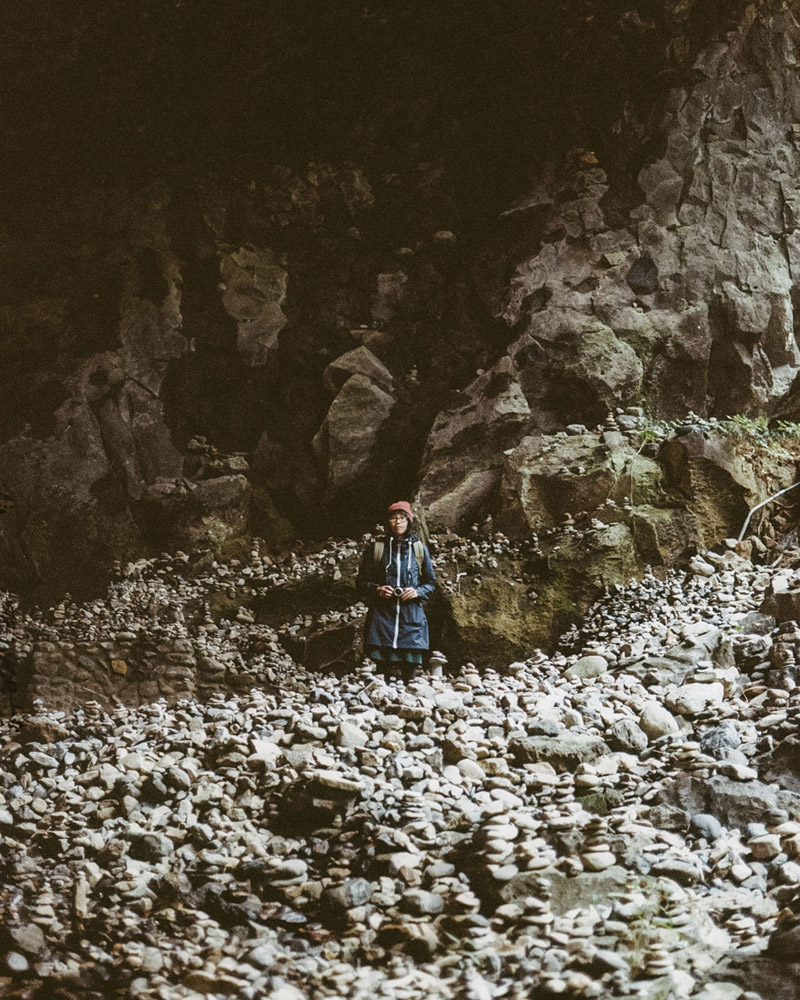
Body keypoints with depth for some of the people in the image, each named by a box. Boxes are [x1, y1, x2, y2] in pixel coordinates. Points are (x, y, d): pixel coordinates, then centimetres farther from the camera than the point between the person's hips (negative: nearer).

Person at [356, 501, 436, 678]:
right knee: (383, 670, -7)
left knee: (409, 669, -5)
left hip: (412, 618, 1)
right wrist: (377, 589, -8)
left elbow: (431, 583, 16)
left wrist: (417, 592, -5)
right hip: (382, 616, -1)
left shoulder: (420, 550, 12)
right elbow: (361, 581, 12)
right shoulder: (375, 548, 10)